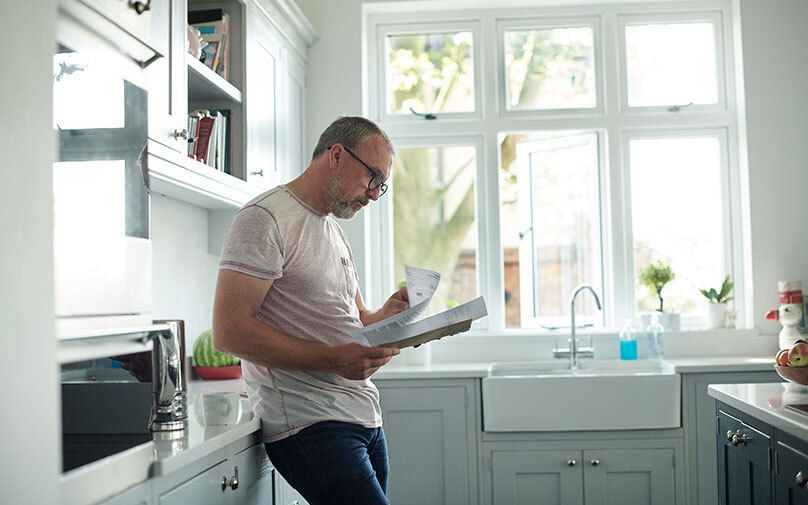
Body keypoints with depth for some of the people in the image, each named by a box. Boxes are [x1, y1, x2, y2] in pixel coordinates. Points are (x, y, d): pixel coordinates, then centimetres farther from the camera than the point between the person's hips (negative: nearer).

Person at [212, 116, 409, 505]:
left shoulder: (335, 232, 23)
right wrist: (334, 360, -22)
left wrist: (386, 313, 4)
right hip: (310, 426, -9)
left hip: (364, 418, 9)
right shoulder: (265, 218, -7)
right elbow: (229, 332, -17)